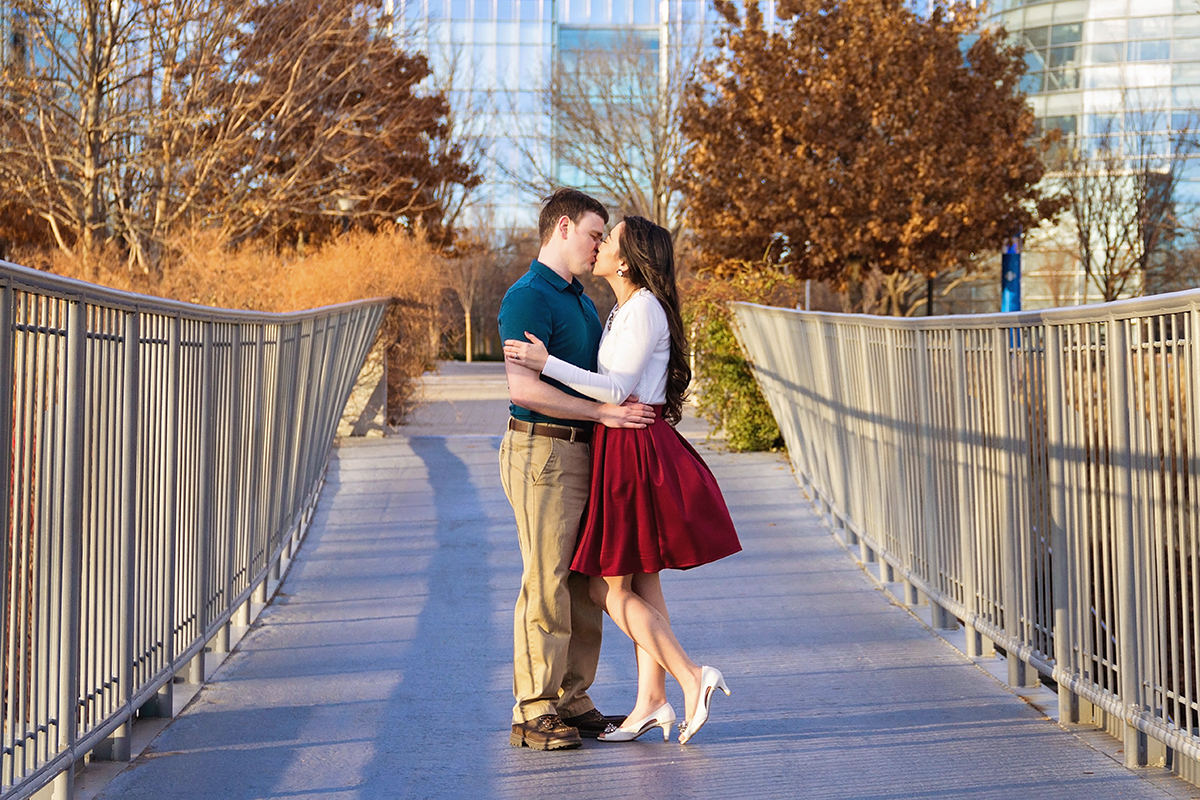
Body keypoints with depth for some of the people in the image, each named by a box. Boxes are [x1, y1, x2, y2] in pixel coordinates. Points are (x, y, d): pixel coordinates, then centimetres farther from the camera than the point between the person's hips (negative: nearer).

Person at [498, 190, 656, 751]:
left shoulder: (581, 300, 20)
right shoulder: (528, 297, -11)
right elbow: (524, 387, -22)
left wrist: (646, 402, 13)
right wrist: (603, 412, -20)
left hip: (583, 452, 9)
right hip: (543, 451, -9)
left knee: (583, 584, 10)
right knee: (547, 583, -7)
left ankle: (571, 703, 18)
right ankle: (533, 714, -1)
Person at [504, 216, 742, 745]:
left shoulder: (645, 308, -14)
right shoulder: (625, 310, 15)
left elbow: (620, 389, -19)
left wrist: (548, 364, -20)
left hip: (636, 451, -10)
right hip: (625, 448, 10)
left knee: (610, 589, -5)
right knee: (641, 584, 10)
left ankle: (691, 678, -4)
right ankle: (650, 702, 13)